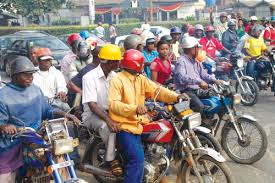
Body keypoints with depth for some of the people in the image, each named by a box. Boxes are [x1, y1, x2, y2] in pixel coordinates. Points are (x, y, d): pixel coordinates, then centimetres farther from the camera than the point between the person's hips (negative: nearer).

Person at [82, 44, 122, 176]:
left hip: (110, 112, 6)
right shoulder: (89, 77, -15)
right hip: (93, 114, -5)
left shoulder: (114, 76, 6)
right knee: (106, 126, -36)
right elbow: (92, 105, -22)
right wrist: (108, 120, -35)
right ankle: (112, 159, -19)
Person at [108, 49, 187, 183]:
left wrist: (176, 97, -13)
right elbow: (113, 104, -21)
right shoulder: (117, 80, -11)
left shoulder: (141, 79, 12)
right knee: (137, 158, -20)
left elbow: (157, 90, 3)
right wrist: (134, 108, -34)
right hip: (124, 125, -8)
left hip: (138, 123, 8)